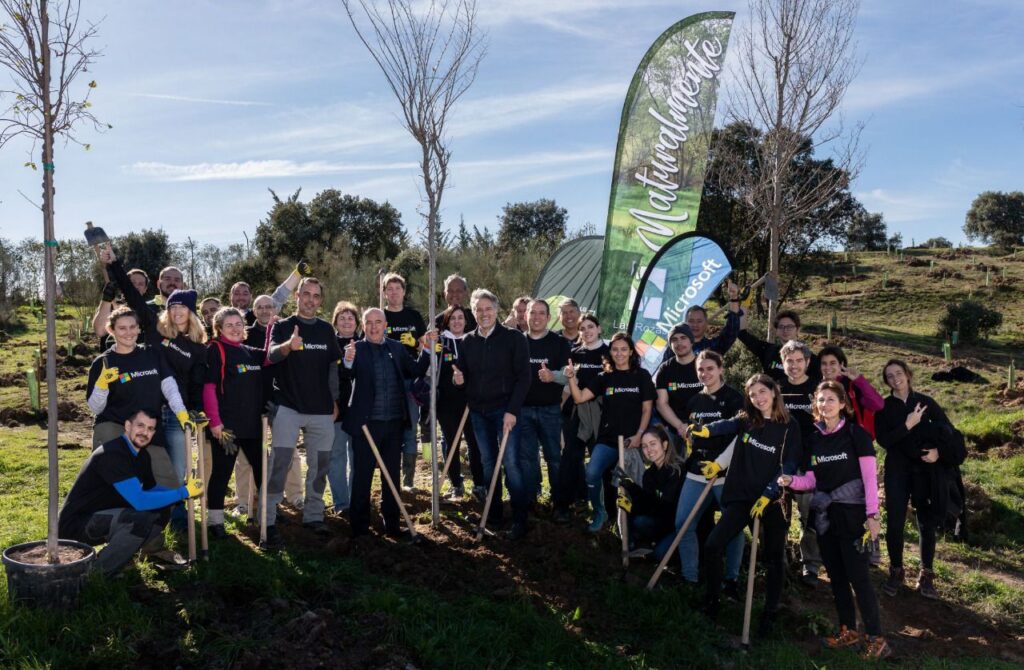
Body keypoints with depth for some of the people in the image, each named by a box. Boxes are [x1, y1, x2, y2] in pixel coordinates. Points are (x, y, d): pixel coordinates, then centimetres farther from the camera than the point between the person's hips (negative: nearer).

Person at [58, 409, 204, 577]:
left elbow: (152, 488, 17)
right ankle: (98, 572, -13)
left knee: (160, 509, -3)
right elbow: (140, 501, -29)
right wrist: (183, 492, -22)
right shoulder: (112, 454, -24)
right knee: (142, 518, -30)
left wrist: (181, 491, -2)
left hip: (105, 517, 9)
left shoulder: (141, 454, 4)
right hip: (75, 524, -9)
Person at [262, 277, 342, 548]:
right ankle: (268, 521, -6)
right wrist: (288, 346, -43)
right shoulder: (282, 326, -2)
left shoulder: (326, 330, 10)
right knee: (280, 463, -11)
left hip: (321, 409, 4)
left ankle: (313, 515, 23)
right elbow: (271, 355, -22)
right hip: (288, 406, -4)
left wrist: (334, 400, 12)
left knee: (319, 464, 10)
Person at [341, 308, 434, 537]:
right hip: (366, 423, -4)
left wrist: (427, 348, 1)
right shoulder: (356, 349, -4)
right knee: (362, 476, 5)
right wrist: (347, 362, -37)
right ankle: (359, 525, 17)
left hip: (394, 423, 4)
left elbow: (416, 371, 12)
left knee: (392, 475, 14)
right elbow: (347, 376, -17)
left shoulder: (396, 348, 9)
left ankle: (391, 522, 27)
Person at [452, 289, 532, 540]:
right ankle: (494, 514, 23)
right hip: (478, 411, 5)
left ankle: (520, 520, -1)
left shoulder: (514, 338, -5)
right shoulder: (467, 341, 9)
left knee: (511, 463, -8)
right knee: (488, 463, 12)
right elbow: (464, 375, 17)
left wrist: (512, 410, -15)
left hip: (504, 410, -5)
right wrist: (458, 378, -8)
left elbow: (523, 377, -8)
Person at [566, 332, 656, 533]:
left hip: (632, 439, -1)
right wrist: (572, 378, -17)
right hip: (607, 438, 1)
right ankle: (599, 513, 3)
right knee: (592, 473, -19)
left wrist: (638, 435, -10)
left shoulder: (642, 376, 3)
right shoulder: (604, 377, 8)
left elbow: (647, 409, 2)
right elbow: (579, 398, -1)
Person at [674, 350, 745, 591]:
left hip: (726, 473, -6)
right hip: (697, 473, 6)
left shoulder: (734, 398, -6)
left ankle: (732, 580, 19)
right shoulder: (694, 401, 13)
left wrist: (720, 463, -20)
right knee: (683, 523, 3)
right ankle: (690, 578, 16)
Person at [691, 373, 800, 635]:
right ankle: (712, 598, 14)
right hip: (742, 497, 2)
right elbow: (726, 425, -15)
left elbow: (789, 466, -9)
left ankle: (770, 612, 25)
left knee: (774, 557, 7)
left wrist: (767, 495, -17)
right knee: (713, 545, -6)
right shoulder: (746, 420, 5)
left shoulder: (789, 426, -4)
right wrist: (704, 429, -35)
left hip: (773, 501, -2)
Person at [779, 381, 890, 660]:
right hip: (824, 515, 6)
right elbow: (813, 480, 10)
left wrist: (872, 514, -16)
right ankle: (848, 630, 23)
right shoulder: (813, 439, 7)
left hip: (851, 514, -5)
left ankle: (876, 638, 2)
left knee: (857, 575, -7)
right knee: (835, 575, 11)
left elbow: (870, 476, -10)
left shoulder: (856, 434, -7)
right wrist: (791, 481, -10)